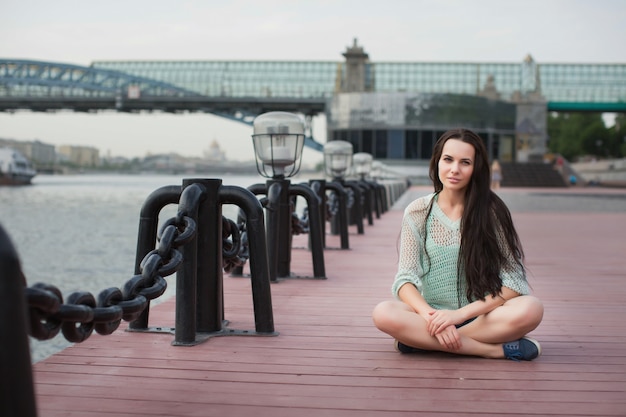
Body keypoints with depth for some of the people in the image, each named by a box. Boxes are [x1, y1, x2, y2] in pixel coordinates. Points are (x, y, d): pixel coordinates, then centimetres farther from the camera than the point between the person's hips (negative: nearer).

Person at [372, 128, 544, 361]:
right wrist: (432, 317, -25)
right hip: (432, 313, 1)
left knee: (531, 309, -31)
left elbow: (513, 282, -9)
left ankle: (421, 340, -22)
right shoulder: (418, 213, 0)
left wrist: (461, 314, -21)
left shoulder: (491, 211, -3)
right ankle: (496, 349, -25)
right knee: (383, 313, -30)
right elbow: (406, 280, -6)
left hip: (482, 316, 0)